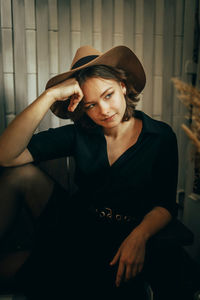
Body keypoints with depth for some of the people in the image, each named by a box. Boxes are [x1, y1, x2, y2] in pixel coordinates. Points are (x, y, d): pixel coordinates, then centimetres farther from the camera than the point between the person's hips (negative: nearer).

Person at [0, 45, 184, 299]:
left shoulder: (161, 136, -2)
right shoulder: (79, 135, -2)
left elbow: (165, 204, -3)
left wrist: (139, 236, -23)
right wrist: (50, 95, -20)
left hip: (132, 237, -1)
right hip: (76, 234, 2)